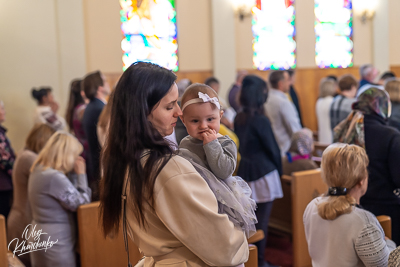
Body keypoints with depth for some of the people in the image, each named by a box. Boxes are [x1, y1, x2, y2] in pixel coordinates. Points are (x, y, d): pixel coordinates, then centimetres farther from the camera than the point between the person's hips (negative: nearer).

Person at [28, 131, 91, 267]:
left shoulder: (38, 171, 7)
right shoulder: (54, 177, -24)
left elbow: (69, 193, 11)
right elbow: (82, 204, -16)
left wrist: (74, 174, 4)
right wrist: (81, 174, -10)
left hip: (42, 239, 10)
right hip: (56, 244, -10)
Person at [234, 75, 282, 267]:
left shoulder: (238, 119, 5)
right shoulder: (260, 120, -17)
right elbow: (272, 149, -10)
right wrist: (279, 169, 5)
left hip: (244, 172, 7)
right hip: (263, 174, -7)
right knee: (262, 220, 2)